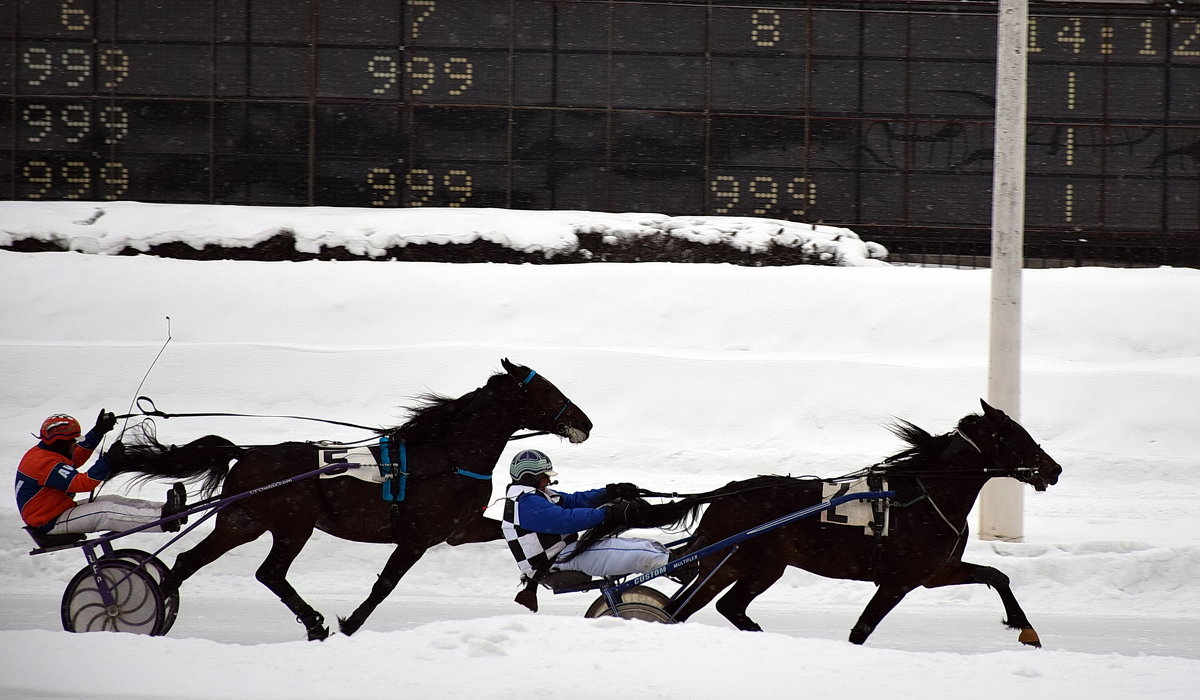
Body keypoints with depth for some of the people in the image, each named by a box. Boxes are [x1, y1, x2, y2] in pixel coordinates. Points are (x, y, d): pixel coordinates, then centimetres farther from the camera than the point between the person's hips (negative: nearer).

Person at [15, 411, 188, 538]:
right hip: (50, 524, -11)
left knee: (114, 501, 1)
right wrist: (107, 462, -32)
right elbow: (82, 483, -30)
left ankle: (165, 510, -10)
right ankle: (164, 519, -35)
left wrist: (99, 431, 16)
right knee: (104, 512, -25)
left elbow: (78, 456, 20)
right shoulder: (46, 464, -25)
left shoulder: (42, 453, 9)